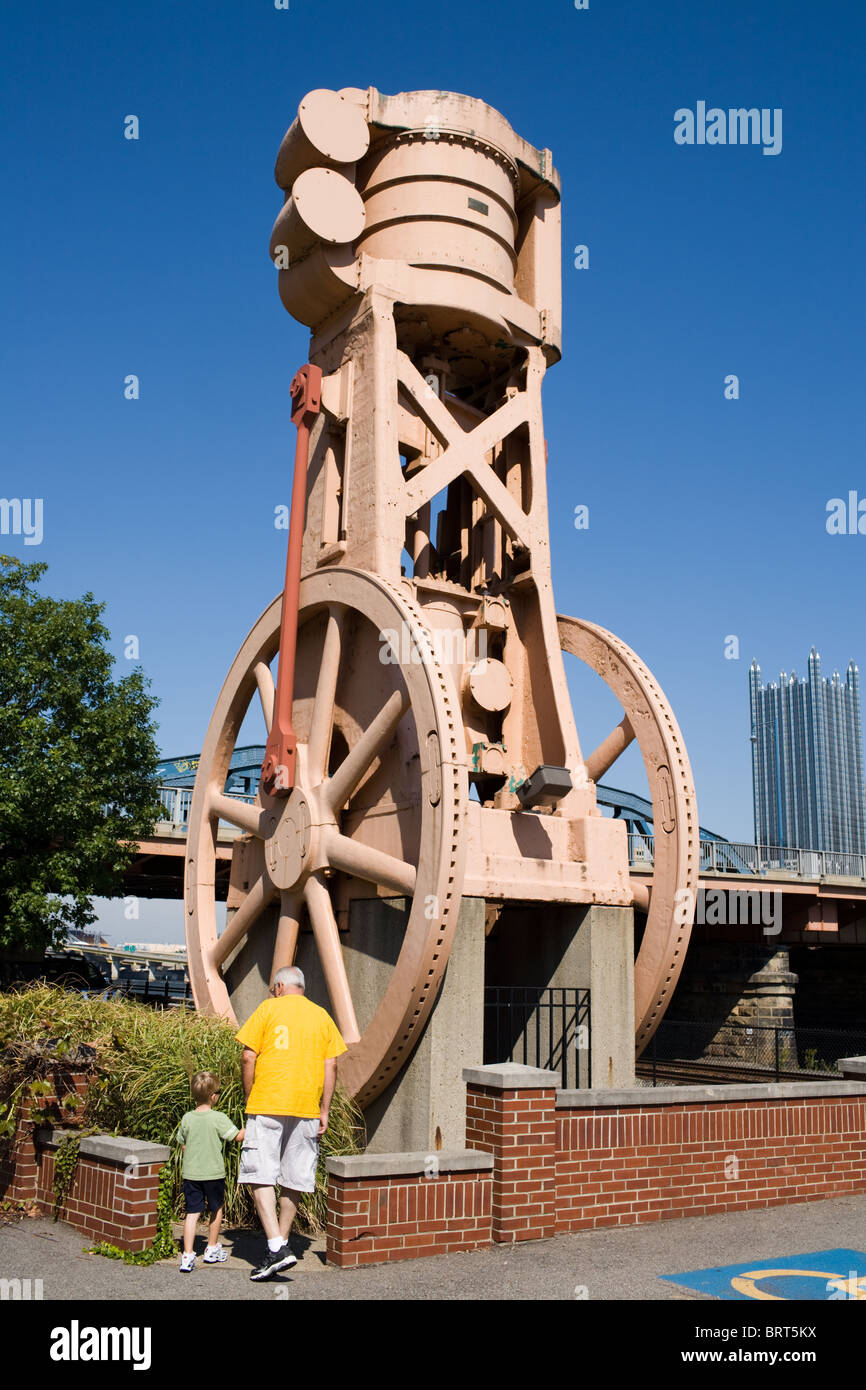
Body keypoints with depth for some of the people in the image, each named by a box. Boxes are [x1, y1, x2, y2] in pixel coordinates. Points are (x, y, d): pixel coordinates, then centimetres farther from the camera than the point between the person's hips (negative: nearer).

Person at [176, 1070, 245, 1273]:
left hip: (190, 1173, 3)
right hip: (213, 1173, -3)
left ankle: (187, 1256, -7)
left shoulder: (187, 1118, 0)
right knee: (216, 1210, 18)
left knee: (192, 1212, 3)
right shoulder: (219, 1118, -13)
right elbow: (237, 1136, -11)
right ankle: (212, 1249, 29)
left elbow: (183, 1145, 9)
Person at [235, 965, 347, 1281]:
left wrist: (249, 1099, 7)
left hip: (267, 1105, -4)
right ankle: (281, 1243, 18)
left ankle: (277, 1247, -15)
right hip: (306, 1110, 4)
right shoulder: (322, 1016, 13)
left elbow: (248, 1057, -3)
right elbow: (331, 1066, 7)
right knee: (293, 1180, 12)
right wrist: (324, 1110, 9)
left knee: (260, 1176, -3)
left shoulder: (269, 1009, 3)